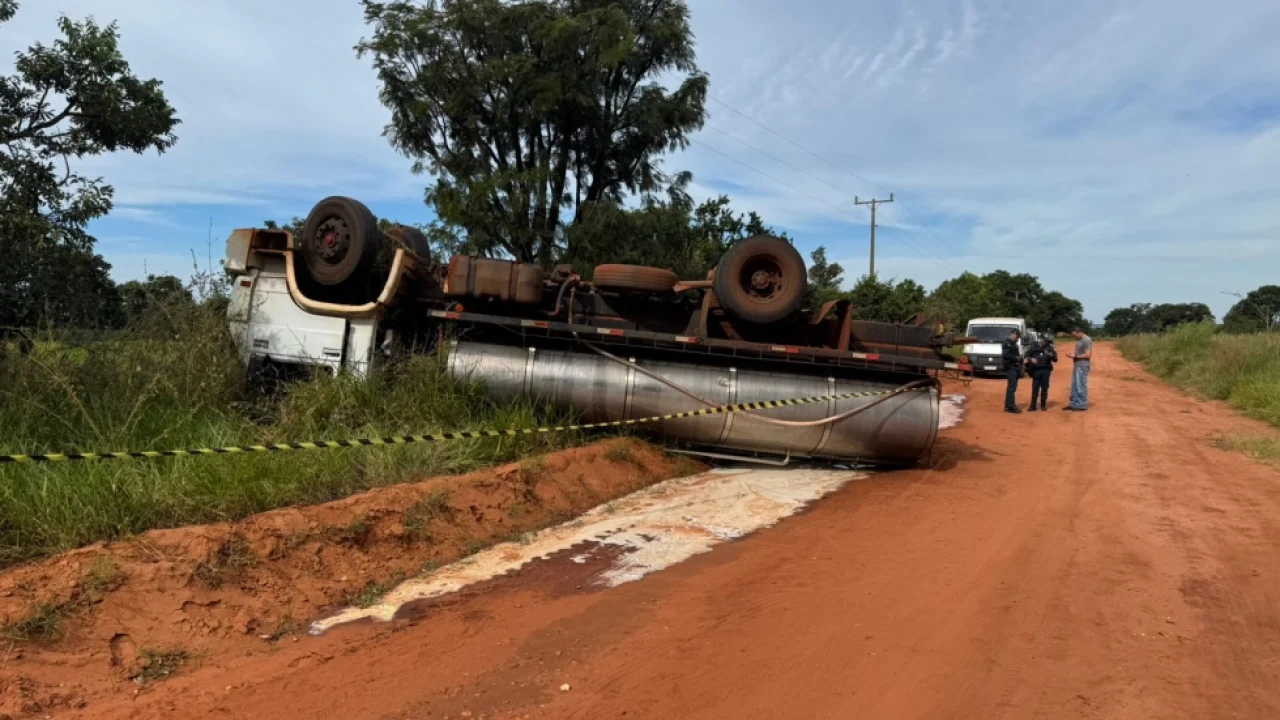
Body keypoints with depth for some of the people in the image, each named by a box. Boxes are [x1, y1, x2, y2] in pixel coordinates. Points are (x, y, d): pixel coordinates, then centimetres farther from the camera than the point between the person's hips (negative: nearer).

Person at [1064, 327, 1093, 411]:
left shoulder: (1087, 340, -15)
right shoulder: (1078, 340, 14)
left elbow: (1088, 355, -19)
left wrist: (1075, 356, -18)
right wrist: (1072, 355, 6)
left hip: (1083, 366, -10)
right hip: (1077, 365, 10)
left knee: (1081, 386, -6)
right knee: (1074, 385, 13)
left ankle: (1082, 405, 0)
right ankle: (1074, 404, 21)